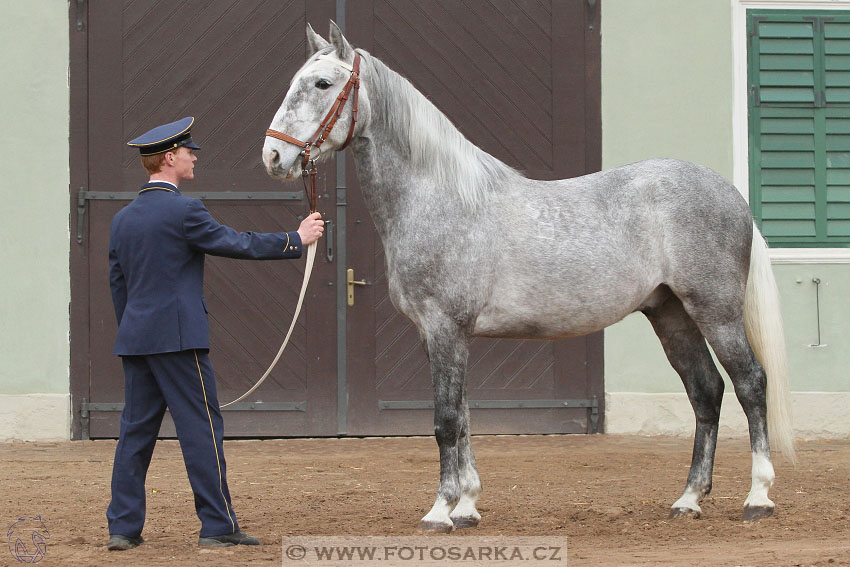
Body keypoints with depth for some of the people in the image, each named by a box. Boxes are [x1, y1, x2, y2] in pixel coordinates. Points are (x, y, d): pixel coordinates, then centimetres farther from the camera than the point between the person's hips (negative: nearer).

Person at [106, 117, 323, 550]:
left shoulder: (123, 218, 12)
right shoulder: (183, 212, -11)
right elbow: (240, 244, -9)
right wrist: (297, 239, 2)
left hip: (135, 337, 7)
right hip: (177, 336, -7)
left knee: (136, 431, 8)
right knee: (201, 428, -2)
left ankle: (123, 527, 6)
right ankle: (217, 525, -2)